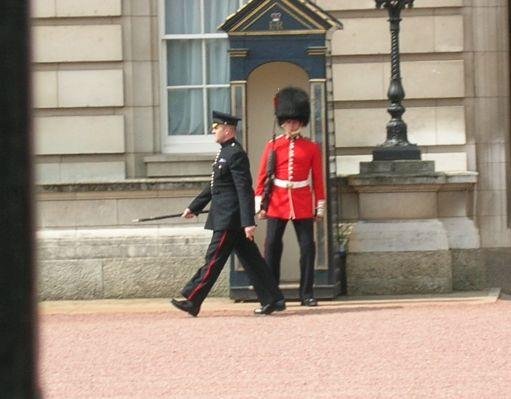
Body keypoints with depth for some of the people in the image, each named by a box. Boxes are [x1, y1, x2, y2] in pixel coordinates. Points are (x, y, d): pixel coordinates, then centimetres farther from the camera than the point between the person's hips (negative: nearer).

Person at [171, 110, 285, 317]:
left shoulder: (236, 154, -15)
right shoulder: (225, 152, 16)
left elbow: (245, 190, -20)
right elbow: (213, 187, 25)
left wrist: (248, 222, -24)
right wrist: (193, 207, 27)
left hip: (229, 219, -10)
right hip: (225, 217, 10)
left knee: (214, 260, -5)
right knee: (250, 259, 10)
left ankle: (192, 302, -1)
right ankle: (273, 300, 11)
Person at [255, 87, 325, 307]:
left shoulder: (312, 148, 5)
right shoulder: (273, 146, 5)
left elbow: (318, 179, 6)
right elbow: (262, 177, 5)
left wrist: (320, 207, 3)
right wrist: (260, 204, 0)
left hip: (303, 204, 0)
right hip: (277, 203, 0)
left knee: (307, 247, -1)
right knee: (272, 247, -2)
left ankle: (307, 294, 6)